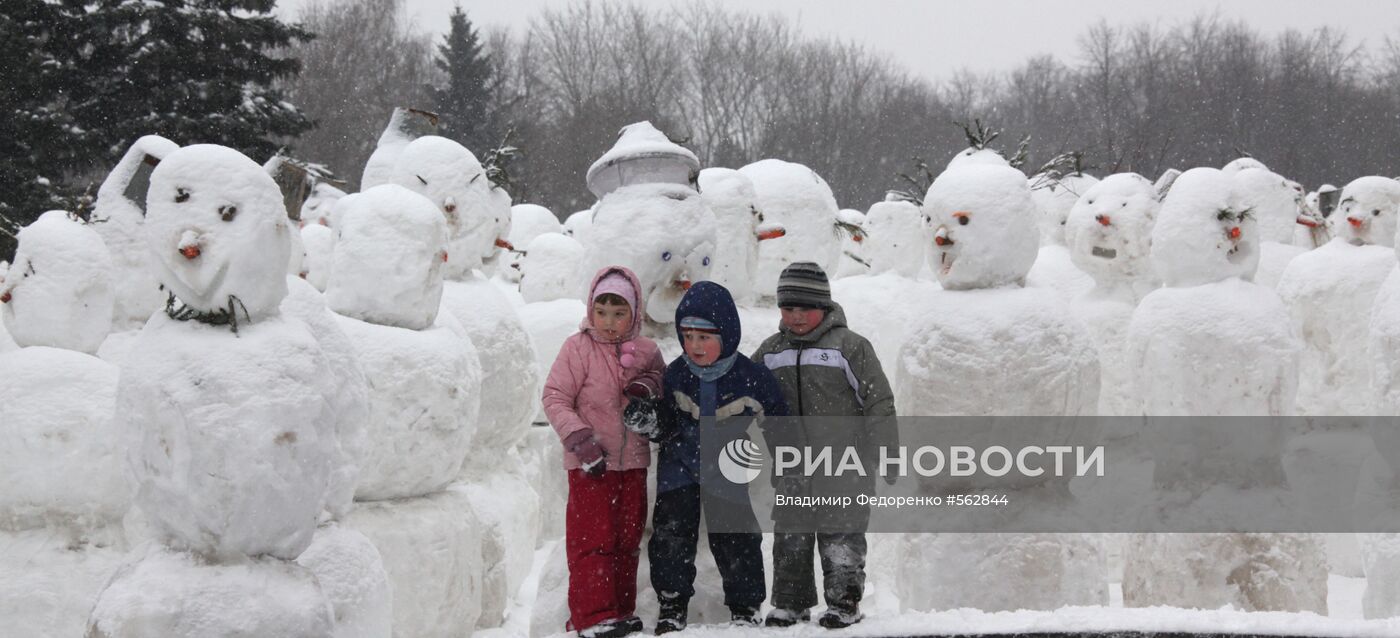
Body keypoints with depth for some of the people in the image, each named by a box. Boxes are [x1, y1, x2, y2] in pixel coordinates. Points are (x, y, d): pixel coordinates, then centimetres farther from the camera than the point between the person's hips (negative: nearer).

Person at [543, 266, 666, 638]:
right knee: (593, 538, -6)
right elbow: (555, 398, -8)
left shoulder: (646, 351, 4)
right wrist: (580, 439, -19)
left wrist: (649, 385, -7)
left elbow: (664, 377, 18)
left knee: (627, 539, 11)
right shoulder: (578, 348, -7)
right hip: (590, 465, -5)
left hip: (632, 463, 5)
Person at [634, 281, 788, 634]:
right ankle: (672, 603, 11)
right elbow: (667, 424, 5)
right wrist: (649, 423, -16)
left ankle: (745, 606, 17)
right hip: (680, 464, 2)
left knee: (736, 539, -1)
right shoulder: (676, 374, -6)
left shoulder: (753, 377, -14)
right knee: (670, 535, -4)